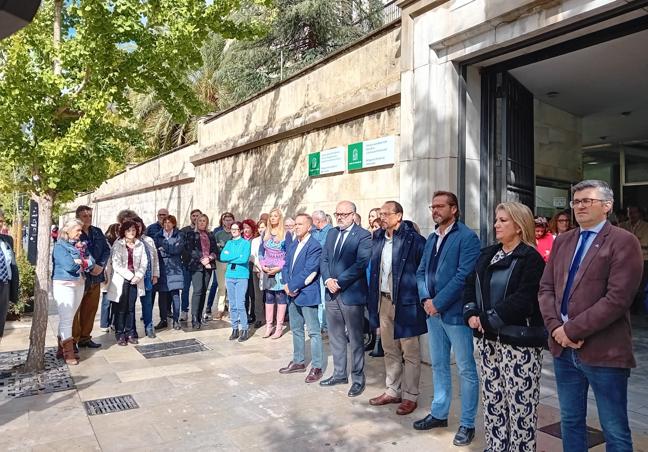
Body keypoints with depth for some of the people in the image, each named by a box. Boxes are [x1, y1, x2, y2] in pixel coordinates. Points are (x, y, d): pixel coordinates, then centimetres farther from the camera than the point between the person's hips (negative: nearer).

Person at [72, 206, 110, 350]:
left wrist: (101, 266, -6)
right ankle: (73, 340, 11)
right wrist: (90, 267, -18)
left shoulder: (97, 232, 10)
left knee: (91, 309, 13)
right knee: (76, 310, 0)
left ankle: (85, 338, 26)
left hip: (95, 278, 6)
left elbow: (107, 250, 9)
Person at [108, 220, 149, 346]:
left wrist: (138, 276, -9)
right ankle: (120, 335, 9)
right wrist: (130, 276, -12)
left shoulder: (140, 245, 7)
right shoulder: (118, 245, -3)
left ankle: (130, 333, 15)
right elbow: (116, 265, -10)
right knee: (121, 308, 0)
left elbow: (144, 262, 5)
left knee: (131, 308, 7)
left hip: (135, 280, 3)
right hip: (121, 280, -3)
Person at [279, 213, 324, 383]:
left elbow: (309, 272, -20)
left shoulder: (314, 246, -14)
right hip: (292, 293, 9)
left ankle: (316, 367, 9)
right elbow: (286, 266, 11)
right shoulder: (293, 245, 13)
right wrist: (287, 284, -6)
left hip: (307, 294, -8)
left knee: (313, 331, 0)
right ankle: (298, 361, 31)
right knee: (296, 329, 18)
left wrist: (292, 286, -15)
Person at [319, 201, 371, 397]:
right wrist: (328, 280, -7)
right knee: (335, 337, 16)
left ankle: (358, 379, 17)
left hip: (351, 294, -6)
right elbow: (324, 259, 10)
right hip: (332, 293, 7)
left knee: (355, 339, 4)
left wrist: (339, 282, -18)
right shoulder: (331, 234, 13)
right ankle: (339, 373, 30)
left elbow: (361, 264, -17)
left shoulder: (363, 235, -8)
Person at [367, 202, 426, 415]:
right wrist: (374, 299, 12)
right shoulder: (378, 238, 8)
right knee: (390, 351, 18)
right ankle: (392, 391, 33)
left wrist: (421, 299, -10)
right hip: (383, 301, 7)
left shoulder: (414, 240, -13)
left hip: (406, 303, -7)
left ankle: (410, 396, 21)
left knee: (410, 352, 7)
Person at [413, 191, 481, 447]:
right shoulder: (432, 238, 13)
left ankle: (467, 423, 18)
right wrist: (425, 299, -6)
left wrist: (438, 302, -17)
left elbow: (463, 275, -19)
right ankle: (439, 413, 32)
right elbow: (421, 272, 11)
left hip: (455, 312, -7)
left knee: (466, 369, 5)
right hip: (433, 311, 7)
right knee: (438, 365, 18)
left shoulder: (467, 237, -11)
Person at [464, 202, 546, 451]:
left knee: (520, 402, 1)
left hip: (519, 341, -6)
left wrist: (487, 319, -18)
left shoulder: (531, 258, -9)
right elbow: (470, 285, 9)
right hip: (489, 339, 7)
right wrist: (471, 314, -7)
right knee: (492, 398, 15)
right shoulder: (487, 254, 12)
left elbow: (522, 299, -19)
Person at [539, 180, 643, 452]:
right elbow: (546, 288, 8)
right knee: (570, 420, 18)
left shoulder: (624, 242, -8)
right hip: (563, 348, 6)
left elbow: (617, 299, -17)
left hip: (603, 351, -5)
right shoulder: (563, 241, 11)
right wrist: (556, 327, -7)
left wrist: (572, 330, -17)